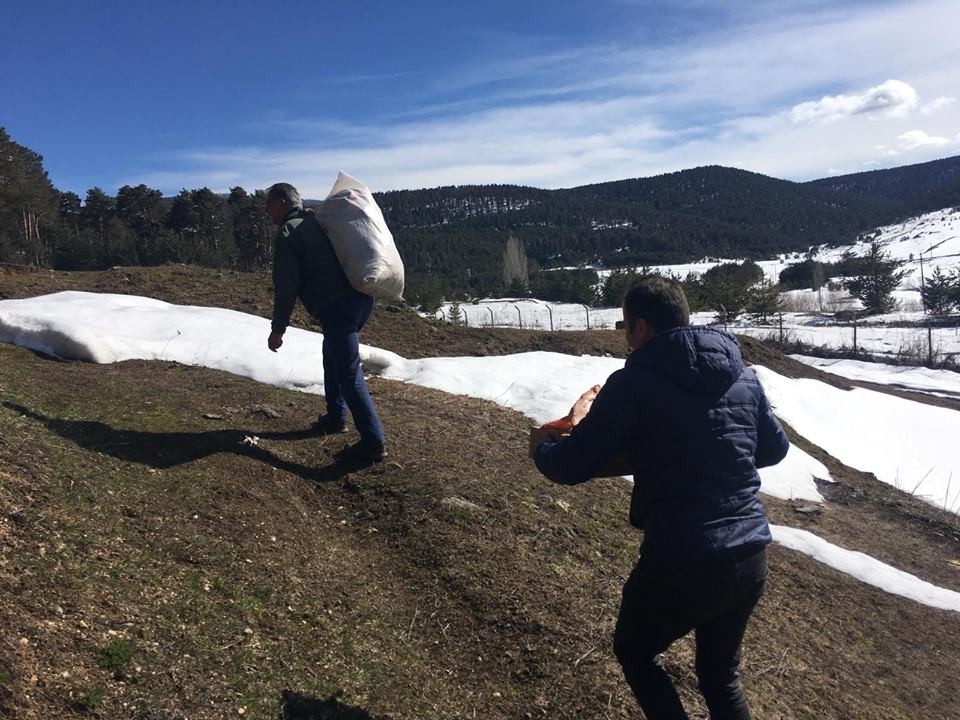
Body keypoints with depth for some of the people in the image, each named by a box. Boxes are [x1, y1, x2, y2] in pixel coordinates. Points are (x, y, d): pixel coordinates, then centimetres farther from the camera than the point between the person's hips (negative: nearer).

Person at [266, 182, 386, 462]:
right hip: (360, 298, 9)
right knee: (333, 359, 26)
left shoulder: (286, 234, -4)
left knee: (349, 374, -6)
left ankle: (373, 441, -6)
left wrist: (277, 329, 0)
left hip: (336, 307, -9)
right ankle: (336, 417, 37)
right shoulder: (317, 221, 21)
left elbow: (285, 286, -7)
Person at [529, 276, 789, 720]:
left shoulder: (633, 383, -12)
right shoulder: (744, 376, 5)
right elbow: (775, 448, 20)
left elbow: (572, 468, -9)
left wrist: (542, 447, 13)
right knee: (720, 674, 28)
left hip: (679, 564, -6)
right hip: (751, 558, 6)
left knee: (634, 653, 24)